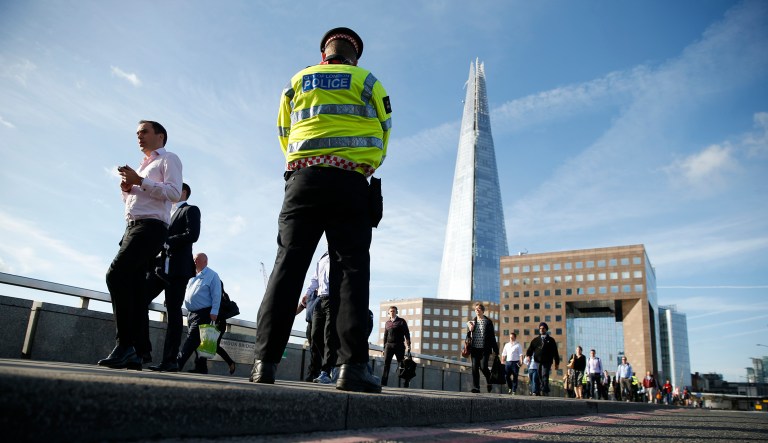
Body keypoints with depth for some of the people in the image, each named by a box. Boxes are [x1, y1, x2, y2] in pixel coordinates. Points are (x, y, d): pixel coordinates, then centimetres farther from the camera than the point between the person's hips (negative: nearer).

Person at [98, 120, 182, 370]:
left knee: (116, 274, -23)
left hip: (151, 226, -8)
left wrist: (139, 182, -13)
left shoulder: (168, 159, 6)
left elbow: (175, 193, -10)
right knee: (133, 285, 0)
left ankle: (125, 344, -21)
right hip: (132, 227, 8)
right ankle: (137, 352, -1)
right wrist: (127, 188, 11)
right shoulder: (142, 166, 30)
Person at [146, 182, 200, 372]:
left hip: (177, 268, -7)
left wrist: (165, 240, -12)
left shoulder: (191, 210, 6)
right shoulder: (169, 213, 29)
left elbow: (192, 235, -11)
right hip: (160, 266, 7)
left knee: (173, 311, -7)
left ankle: (169, 360, -6)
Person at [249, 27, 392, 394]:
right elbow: (382, 136, 11)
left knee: (288, 264, -2)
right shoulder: (367, 82, 12)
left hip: (303, 178, 2)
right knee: (351, 268, -5)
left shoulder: (297, 82, 18)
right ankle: (352, 364, -13)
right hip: (350, 183, -2)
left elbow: (284, 136, 19)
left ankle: (265, 360, -9)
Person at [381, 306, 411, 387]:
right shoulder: (387, 323, 16)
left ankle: (406, 382, 7)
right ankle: (383, 383, -12)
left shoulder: (401, 321, 6)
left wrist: (408, 344, -10)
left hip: (399, 345, -3)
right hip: (389, 345, 3)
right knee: (386, 364, -8)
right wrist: (384, 348, 14)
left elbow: (407, 333, 1)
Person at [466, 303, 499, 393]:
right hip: (474, 348, 3)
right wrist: (470, 330, -7)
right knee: (475, 368, -1)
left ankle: (489, 381, 16)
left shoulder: (488, 322, 5)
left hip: (485, 349, -3)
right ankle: (475, 387, 5)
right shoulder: (472, 322, 13)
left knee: (483, 367, -13)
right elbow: (468, 336, 15)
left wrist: (495, 350, 1)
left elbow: (492, 336, 4)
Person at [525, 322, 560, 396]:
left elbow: (555, 352, 11)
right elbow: (530, 349, 11)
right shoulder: (535, 340, 17)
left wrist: (557, 363, 8)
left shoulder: (550, 340, 11)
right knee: (540, 377, 4)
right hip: (537, 362, 3)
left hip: (546, 362, -3)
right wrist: (528, 355, -10)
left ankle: (545, 391, -19)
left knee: (545, 376, -16)